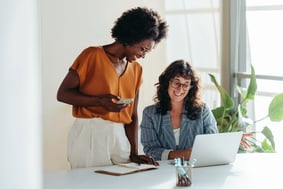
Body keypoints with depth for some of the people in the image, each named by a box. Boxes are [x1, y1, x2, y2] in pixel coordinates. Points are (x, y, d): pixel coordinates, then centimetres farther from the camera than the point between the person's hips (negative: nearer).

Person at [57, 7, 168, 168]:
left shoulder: (136, 69, 12)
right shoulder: (92, 56, -4)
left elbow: (132, 115, 12)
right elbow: (63, 93, -6)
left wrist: (134, 153, 2)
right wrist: (100, 101, -19)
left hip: (119, 136, 5)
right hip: (89, 135, -5)